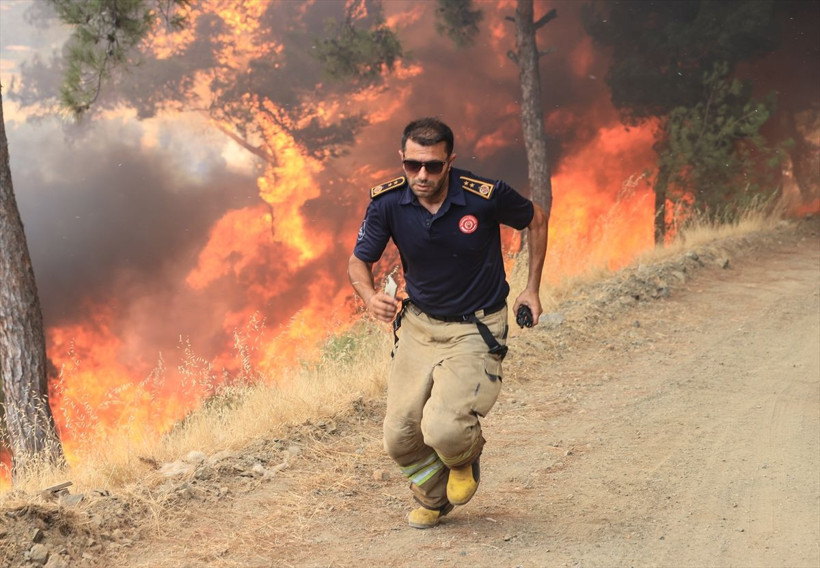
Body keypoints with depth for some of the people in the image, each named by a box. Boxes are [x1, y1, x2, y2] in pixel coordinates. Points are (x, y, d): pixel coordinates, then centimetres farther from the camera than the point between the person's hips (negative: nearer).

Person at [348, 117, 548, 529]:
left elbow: (535, 220, 0)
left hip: (476, 329, -4)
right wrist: (371, 297, -25)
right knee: (399, 439, 1)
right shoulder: (387, 202, -13)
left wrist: (532, 288, 3)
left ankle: (466, 459, 18)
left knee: (443, 431, -22)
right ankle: (433, 499, 35)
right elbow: (358, 262, -2)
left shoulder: (484, 196, -20)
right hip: (418, 325, 4)